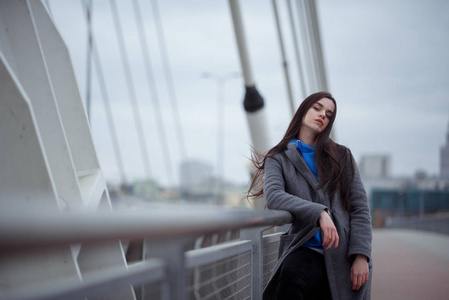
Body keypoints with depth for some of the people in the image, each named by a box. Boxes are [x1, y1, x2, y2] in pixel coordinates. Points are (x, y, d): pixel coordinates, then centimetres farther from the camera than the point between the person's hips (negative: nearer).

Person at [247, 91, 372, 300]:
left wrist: (361, 256, -6)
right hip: (306, 250, -2)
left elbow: (360, 208, 8)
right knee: (290, 276, -35)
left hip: (343, 254, 2)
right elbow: (273, 196, -10)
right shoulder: (279, 158, 11)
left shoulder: (341, 156, 16)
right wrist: (319, 213, -23)